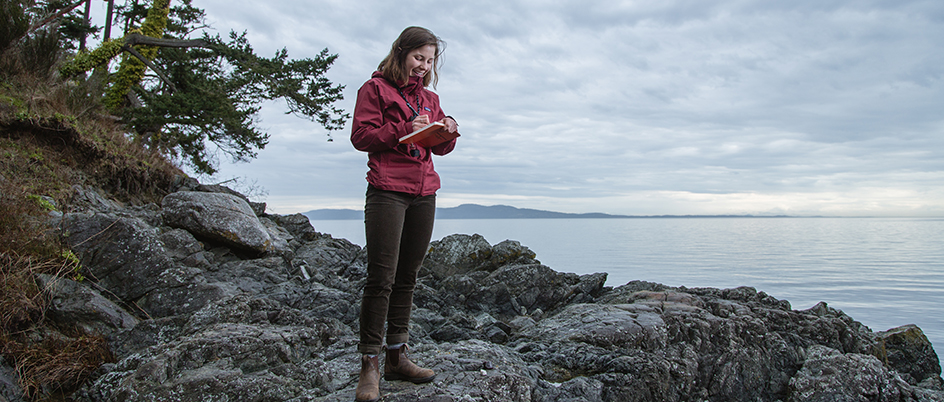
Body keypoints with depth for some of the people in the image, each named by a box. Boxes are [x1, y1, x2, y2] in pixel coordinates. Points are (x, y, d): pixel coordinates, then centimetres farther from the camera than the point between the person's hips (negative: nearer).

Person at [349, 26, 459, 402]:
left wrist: (448, 133, -2)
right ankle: (369, 365, -4)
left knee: (407, 277, 7)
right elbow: (360, 136, -5)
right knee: (381, 278, -11)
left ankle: (397, 357, 14)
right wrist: (404, 129, -14)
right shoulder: (375, 88, 4)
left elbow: (440, 148, 20)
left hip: (424, 194, 6)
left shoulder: (430, 98, 21)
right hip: (387, 191, -6)